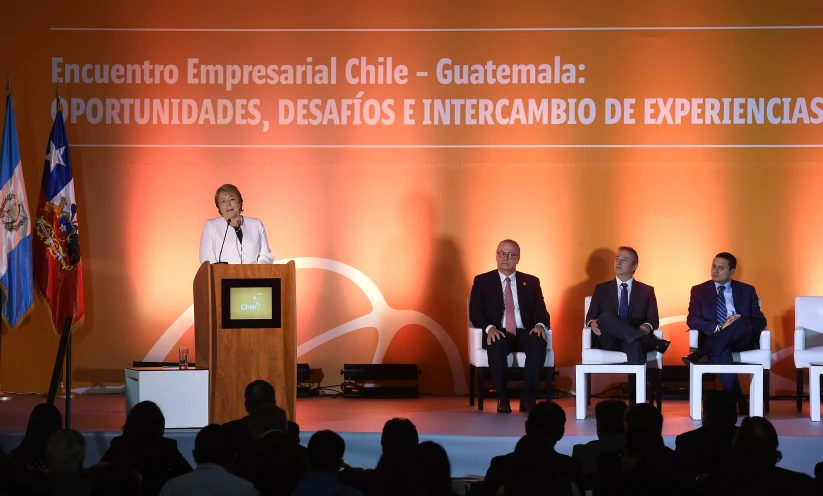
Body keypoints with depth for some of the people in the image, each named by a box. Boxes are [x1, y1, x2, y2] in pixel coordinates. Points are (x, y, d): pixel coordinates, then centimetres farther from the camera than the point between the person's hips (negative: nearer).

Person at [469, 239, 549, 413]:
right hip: (497, 334, -2)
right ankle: (502, 397, -27)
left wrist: (540, 325, -17)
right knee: (497, 344, -38)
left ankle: (527, 397, -27)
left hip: (524, 334, 2)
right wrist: (489, 328, -21)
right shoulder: (482, 281, 9)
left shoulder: (531, 282, 15)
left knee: (539, 342, -33)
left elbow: (541, 311, 7)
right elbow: (475, 313, 0)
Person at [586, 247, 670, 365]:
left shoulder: (647, 291, 19)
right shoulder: (601, 289, 21)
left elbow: (654, 319, 10)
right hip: (610, 342, 2)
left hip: (632, 342, -2)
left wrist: (647, 326, -16)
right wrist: (593, 323, -12)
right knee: (605, 317, -35)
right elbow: (591, 316, 14)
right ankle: (653, 343, -42)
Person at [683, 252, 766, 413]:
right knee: (720, 353, -39)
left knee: (742, 324, -35)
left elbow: (760, 321, 7)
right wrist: (719, 327, -19)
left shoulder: (747, 290, 13)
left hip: (741, 341, 1)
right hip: (714, 339, -1)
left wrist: (744, 323, -17)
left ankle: (697, 355, -36)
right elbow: (692, 320, -2)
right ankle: (739, 400, -34)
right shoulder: (699, 290, 11)